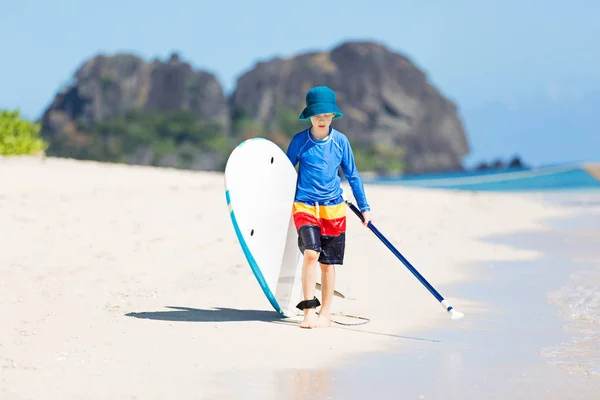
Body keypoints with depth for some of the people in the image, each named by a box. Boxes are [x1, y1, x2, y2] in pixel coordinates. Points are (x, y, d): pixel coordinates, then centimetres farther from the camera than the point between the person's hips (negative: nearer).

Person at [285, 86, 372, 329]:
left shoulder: (340, 141, 3)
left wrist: (364, 207, 15)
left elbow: (352, 175, 13)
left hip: (334, 209, 2)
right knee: (311, 253, -21)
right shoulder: (299, 141, -2)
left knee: (328, 263, 6)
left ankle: (325, 313, 18)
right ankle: (309, 310, -14)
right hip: (305, 207, -2)